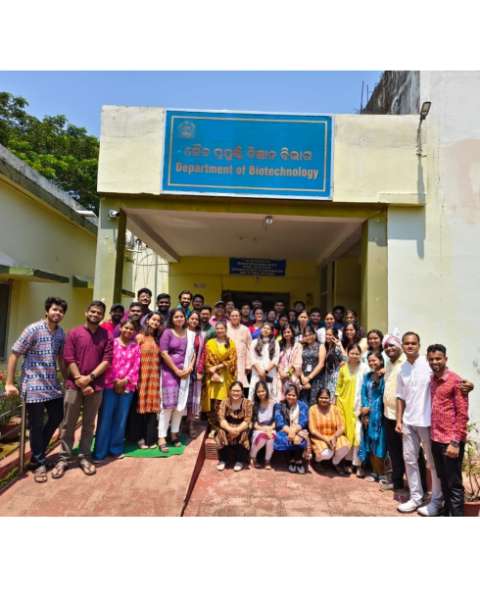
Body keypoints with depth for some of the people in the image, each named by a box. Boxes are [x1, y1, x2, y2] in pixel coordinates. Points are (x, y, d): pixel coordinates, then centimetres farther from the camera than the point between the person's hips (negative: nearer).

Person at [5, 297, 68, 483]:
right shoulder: (33, 329, -14)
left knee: (57, 417, 14)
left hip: (53, 385, 6)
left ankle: (38, 452, 36)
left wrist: (67, 379, 15)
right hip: (34, 386, -6)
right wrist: (9, 383, -14)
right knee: (36, 425, 4)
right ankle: (39, 463, 22)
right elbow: (14, 354, -12)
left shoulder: (61, 333, 5)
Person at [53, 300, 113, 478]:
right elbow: (68, 359, -5)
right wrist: (80, 380, -11)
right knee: (68, 424, 6)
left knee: (89, 424, 11)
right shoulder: (74, 333, 2)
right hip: (74, 385, -1)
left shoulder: (107, 336, 4)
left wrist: (90, 377, -13)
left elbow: (107, 360, -3)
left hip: (96, 386, 1)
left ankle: (84, 457, 22)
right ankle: (64, 458, 19)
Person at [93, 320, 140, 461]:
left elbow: (136, 367, 3)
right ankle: (100, 452, 11)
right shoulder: (112, 343, -1)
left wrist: (125, 380, -9)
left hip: (127, 387, 2)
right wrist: (115, 381, -11)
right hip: (110, 385, -2)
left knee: (121, 419, 9)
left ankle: (116, 449, 23)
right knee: (105, 418, 1)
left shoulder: (135, 346, 7)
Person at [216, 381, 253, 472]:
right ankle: (223, 460, -10)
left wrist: (238, 429, -32)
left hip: (241, 428, -1)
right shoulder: (225, 402, -6)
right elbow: (221, 419, -14)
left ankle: (240, 461, -10)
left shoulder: (247, 402, -10)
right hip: (228, 427, 1)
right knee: (221, 433, -29)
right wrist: (230, 429, -33)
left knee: (243, 435, -32)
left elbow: (247, 421, -14)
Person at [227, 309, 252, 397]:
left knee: (243, 386, -6)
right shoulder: (225, 327, 5)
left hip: (241, 363, 1)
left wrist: (248, 364, 4)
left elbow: (249, 347, 9)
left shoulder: (245, 329, 9)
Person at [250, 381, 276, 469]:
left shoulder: (273, 403, 0)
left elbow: (276, 420, 2)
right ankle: (252, 457, -3)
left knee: (271, 437, -35)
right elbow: (253, 422, -2)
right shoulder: (254, 404, 1)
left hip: (270, 429, 0)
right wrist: (262, 428, -18)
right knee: (262, 437, -34)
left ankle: (267, 461, -8)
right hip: (258, 430, 0)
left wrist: (270, 428, -16)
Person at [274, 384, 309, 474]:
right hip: (285, 431, 1)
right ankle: (292, 459, -8)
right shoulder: (279, 406, 2)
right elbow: (279, 423, -8)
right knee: (281, 438, -32)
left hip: (299, 430, 0)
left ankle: (299, 460, -8)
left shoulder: (303, 406, 3)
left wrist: (294, 431, -28)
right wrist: (289, 431, -25)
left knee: (298, 439, -34)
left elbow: (303, 422, -9)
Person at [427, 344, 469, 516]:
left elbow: (462, 414, -13)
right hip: (436, 440, 6)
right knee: (443, 480, 18)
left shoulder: (456, 381, -11)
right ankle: (447, 512, 33)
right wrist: (432, 436, 9)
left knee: (454, 484, 4)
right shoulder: (431, 381, 9)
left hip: (450, 441, -6)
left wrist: (455, 442, -16)